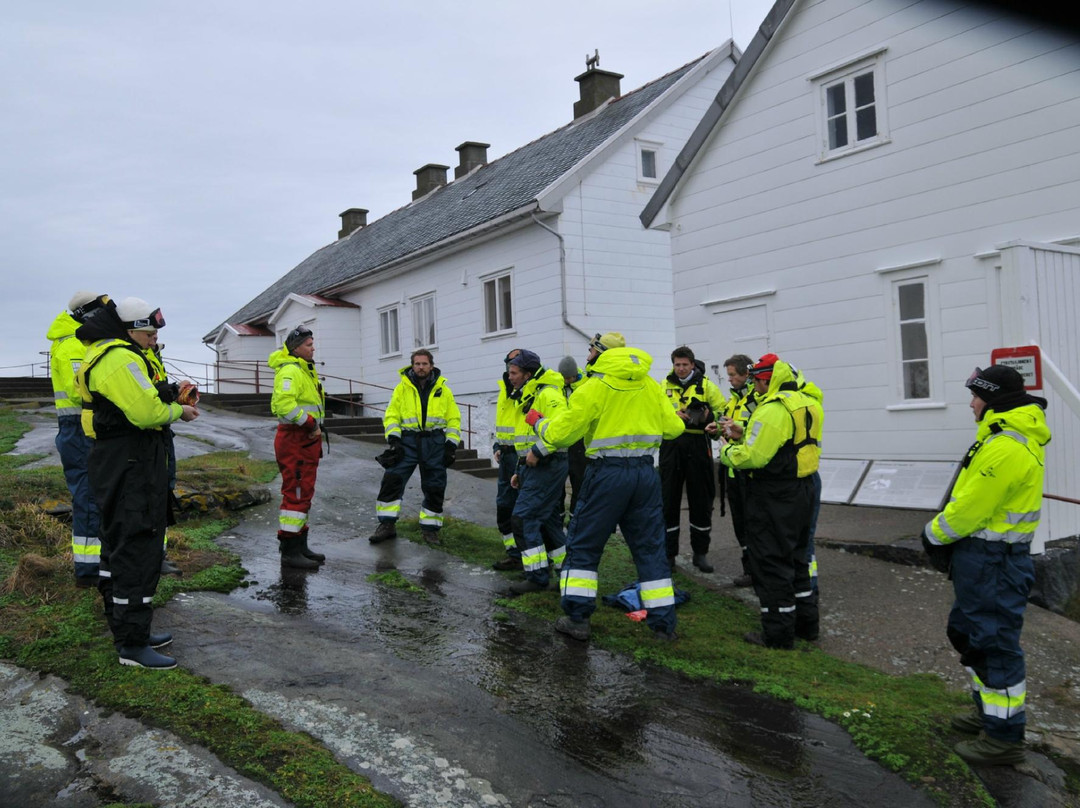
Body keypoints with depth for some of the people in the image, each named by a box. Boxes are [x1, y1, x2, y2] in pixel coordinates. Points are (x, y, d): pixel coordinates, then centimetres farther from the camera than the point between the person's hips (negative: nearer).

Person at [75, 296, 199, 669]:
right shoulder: (121, 359, -19)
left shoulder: (102, 354, 16)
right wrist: (178, 411, -7)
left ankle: (126, 631, 30)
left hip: (116, 464, 12)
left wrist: (169, 399, 4)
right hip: (131, 469, -12)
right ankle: (132, 645, 0)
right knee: (137, 552, -6)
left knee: (119, 548, 17)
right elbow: (146, 413, -24)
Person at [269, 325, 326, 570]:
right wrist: (310, 424, -22)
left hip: (307, 440, 11)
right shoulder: (290, 371, -16)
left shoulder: (305, 369, 19)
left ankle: (299, 545, 25)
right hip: (294, 441, -11)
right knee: (296, 493, -9)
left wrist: (315, 426, 18)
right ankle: (289, 551, -4)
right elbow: (284, 404, -29)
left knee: (304, 493, 16)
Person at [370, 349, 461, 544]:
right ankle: (387, 525, -3)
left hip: (435, 443, 1)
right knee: (392, 480, -12)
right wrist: (393, 439, -8)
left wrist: (451, 446, 0)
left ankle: (429, 528, 17)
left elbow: (453, 419, 9)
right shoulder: (402, 388, 7)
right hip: (408, 441, 0)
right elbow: (391, 415, 6)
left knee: (435, 488, 4)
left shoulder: (443, 389, 8)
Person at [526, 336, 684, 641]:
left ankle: (577, 618, 11)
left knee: (583, 545, 10)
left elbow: (561, 433, -7)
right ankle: (664, 624, 14)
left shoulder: (594, 387, -7)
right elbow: (673, 427, 8)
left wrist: (537, 421, 13)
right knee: (650, 547, 12)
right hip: (645, 473, 5)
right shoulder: (650, 386, 8)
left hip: (606, 473, -4)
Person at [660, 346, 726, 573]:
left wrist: (708, 416, -16)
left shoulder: (706, 385, 6)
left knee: (701, 500, 5)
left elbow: (724, 412, 4)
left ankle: (700, 552, 18)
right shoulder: (664, 386, 10)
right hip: (671, 446, 1)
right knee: (668, 500, 3)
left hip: (698, 446, -1)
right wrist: (673, 415, -16)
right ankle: (668, 553, 12)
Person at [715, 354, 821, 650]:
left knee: (771, 563, 0)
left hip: (773, 497, -10)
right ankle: (806, 622, 30)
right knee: (795, 558, 21)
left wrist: (727, 451, -6)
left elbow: (754, 457, -25)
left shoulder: (773, 410, -20)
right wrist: (743, 436, 9)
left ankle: (778, 634, 8)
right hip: (802, 489, 10)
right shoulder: (806, 404, 10)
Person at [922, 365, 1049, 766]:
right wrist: (943, 531, 8)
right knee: (970, 633, 22)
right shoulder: (1011, 434, 11)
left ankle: (1004, 736, 11)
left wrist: (934, 534, -5)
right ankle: (989, 710, 37)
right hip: (985, 555, 11)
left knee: (993, 643, -1)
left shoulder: (1007, 449, -24)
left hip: (992, 562, -11)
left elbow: (970, 508, -21)